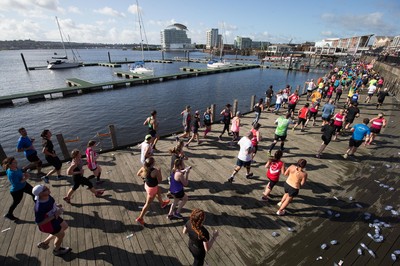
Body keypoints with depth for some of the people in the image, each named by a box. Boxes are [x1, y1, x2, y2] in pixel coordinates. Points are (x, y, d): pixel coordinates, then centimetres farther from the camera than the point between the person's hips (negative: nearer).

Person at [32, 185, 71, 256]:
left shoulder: (47, 196, -18)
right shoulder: (39, 207, -39)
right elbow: (39, 223, -30)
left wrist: (56, 205, -8)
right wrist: (54, 216, -30)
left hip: (53, 217, 7)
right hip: (47, 223, -7)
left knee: (65, 226, 25)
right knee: (61, 234, 14)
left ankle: (45, 242, 42)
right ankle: (56, 250, 46)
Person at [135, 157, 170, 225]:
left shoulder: (144, 167, -17)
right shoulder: (155, 171, -35)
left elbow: (138, 174, -1)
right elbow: (159, 181, -21)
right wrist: (159, 172, -9)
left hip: (147, 185, 8)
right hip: (152, 189, -8)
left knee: (159, 191, 33)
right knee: (148, 204, 14)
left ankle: (162, 203, 61)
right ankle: (140, 218, 31)